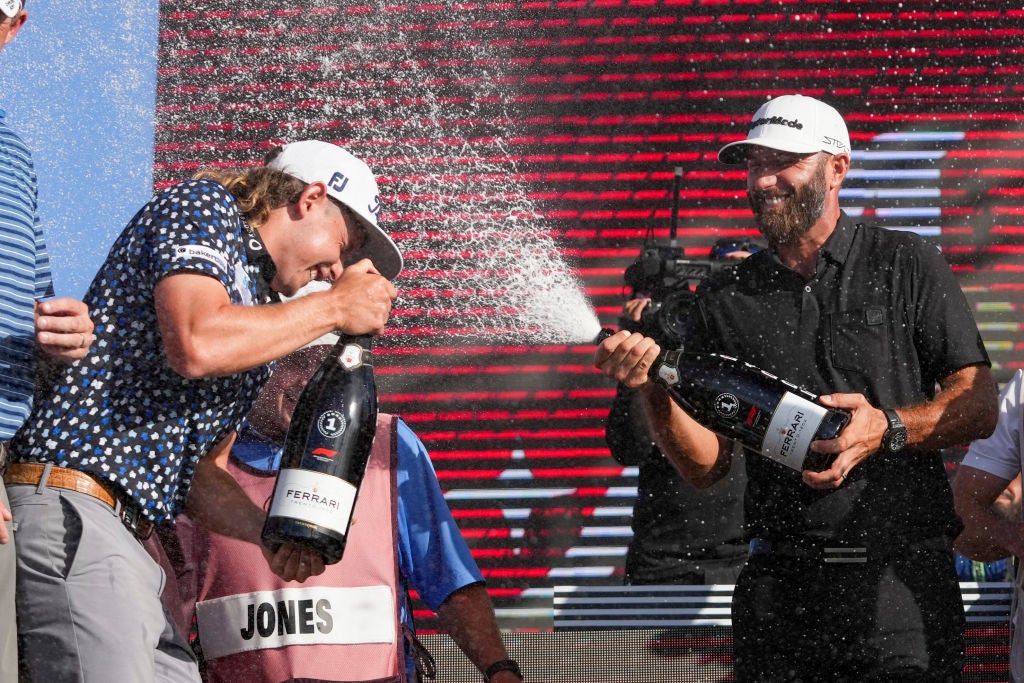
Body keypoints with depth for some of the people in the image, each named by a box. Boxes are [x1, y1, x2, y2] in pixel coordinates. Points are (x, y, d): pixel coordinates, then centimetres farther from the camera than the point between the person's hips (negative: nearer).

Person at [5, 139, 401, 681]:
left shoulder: (253, 309, 27)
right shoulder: (204, 205, 1)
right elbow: (195, 346, -19)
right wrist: (335, 307, -6)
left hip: (122, 533, 10)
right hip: (68, 509, -10)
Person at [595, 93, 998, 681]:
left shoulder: (905, 264, 6)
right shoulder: (725, 300, 11)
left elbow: (980, 406, 1)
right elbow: (705, 466, 7)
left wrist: (888, 429, -16)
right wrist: (655, 389, -10)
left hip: (904, 584, -2)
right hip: (780, 587, 2)